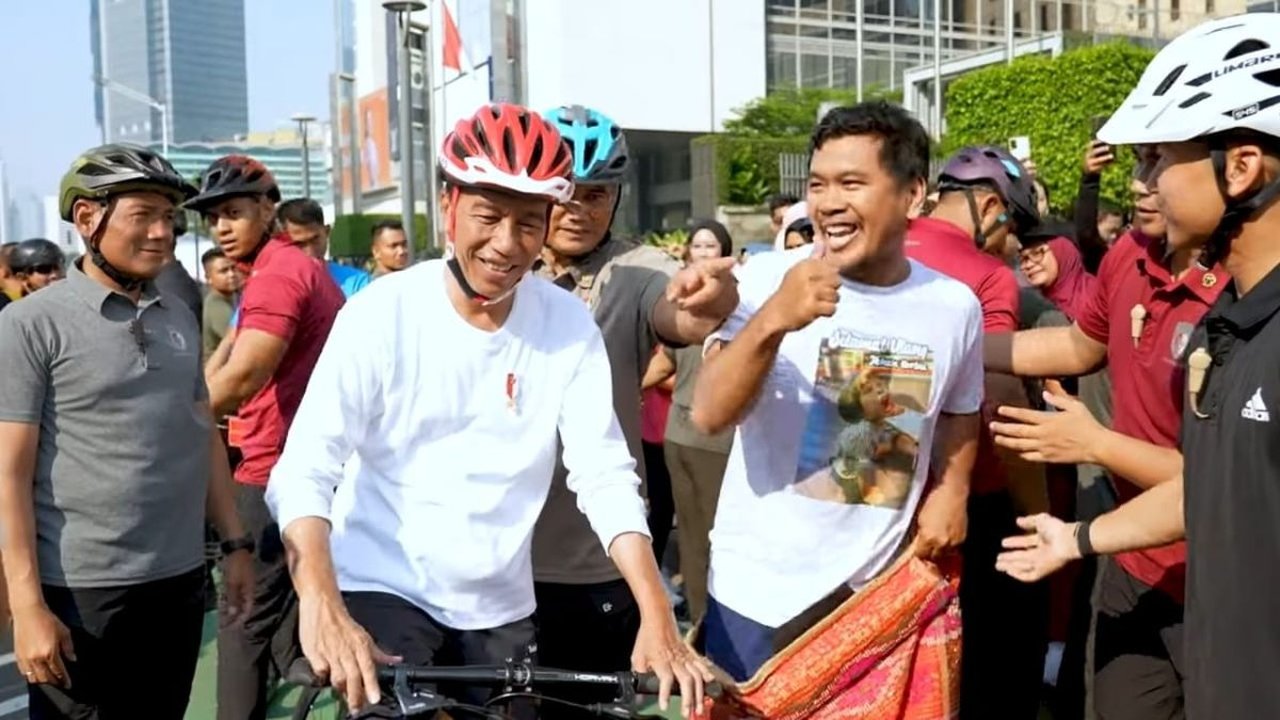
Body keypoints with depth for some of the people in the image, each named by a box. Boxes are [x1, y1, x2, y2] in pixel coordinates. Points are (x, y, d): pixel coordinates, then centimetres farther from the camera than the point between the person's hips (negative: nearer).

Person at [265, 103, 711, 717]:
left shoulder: (569, 327, -8)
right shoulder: (382, 313, -13)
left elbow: (607, 477, -10)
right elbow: (304, 471, -19)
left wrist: (657, 620, -21)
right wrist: (322, 608, -36)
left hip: (499, 607, 3)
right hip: (382, 590, -2)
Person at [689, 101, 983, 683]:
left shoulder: (956, 306, -1)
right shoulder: (766, 278, -12)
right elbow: (710, 415, -22)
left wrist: (952, 487, -1)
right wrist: (773, 319, -36)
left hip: (882, 590, 3)